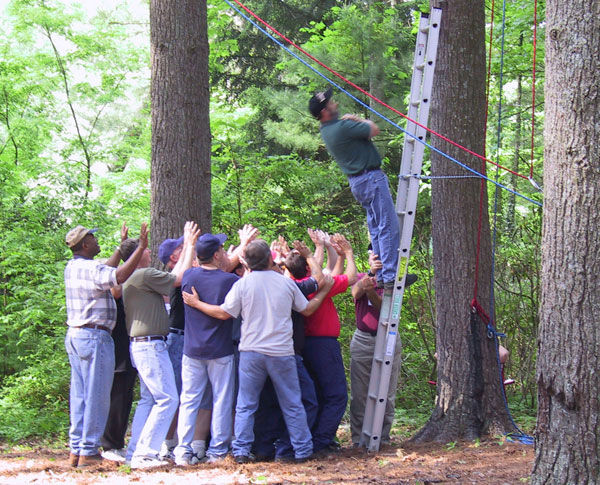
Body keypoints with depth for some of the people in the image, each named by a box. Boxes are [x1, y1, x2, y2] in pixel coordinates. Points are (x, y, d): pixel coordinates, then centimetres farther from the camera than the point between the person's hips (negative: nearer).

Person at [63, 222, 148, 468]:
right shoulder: (89, 268, -15)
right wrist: (141, 247, -25)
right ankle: (88, 452, -4)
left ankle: (76, 450, 12)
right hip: (94, 337, -9)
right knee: (96, 396, -4)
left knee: (79, 395, 10)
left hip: (74, 335, 9)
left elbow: (107, 271, 28)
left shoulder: (72, 268, 13)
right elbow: (119, 276, -31)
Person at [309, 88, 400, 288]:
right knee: (389, 227, -9)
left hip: (357, 181, 10)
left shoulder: (326, 130, 9)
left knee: (376, 229, 14)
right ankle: (390, 275, -12)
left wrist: (352, 120, 5)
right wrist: (357, 119, 2)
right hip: (370, 177, -10)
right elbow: (374, 130, -12)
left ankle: (380, 276, 15)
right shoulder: (342, 127, -21)